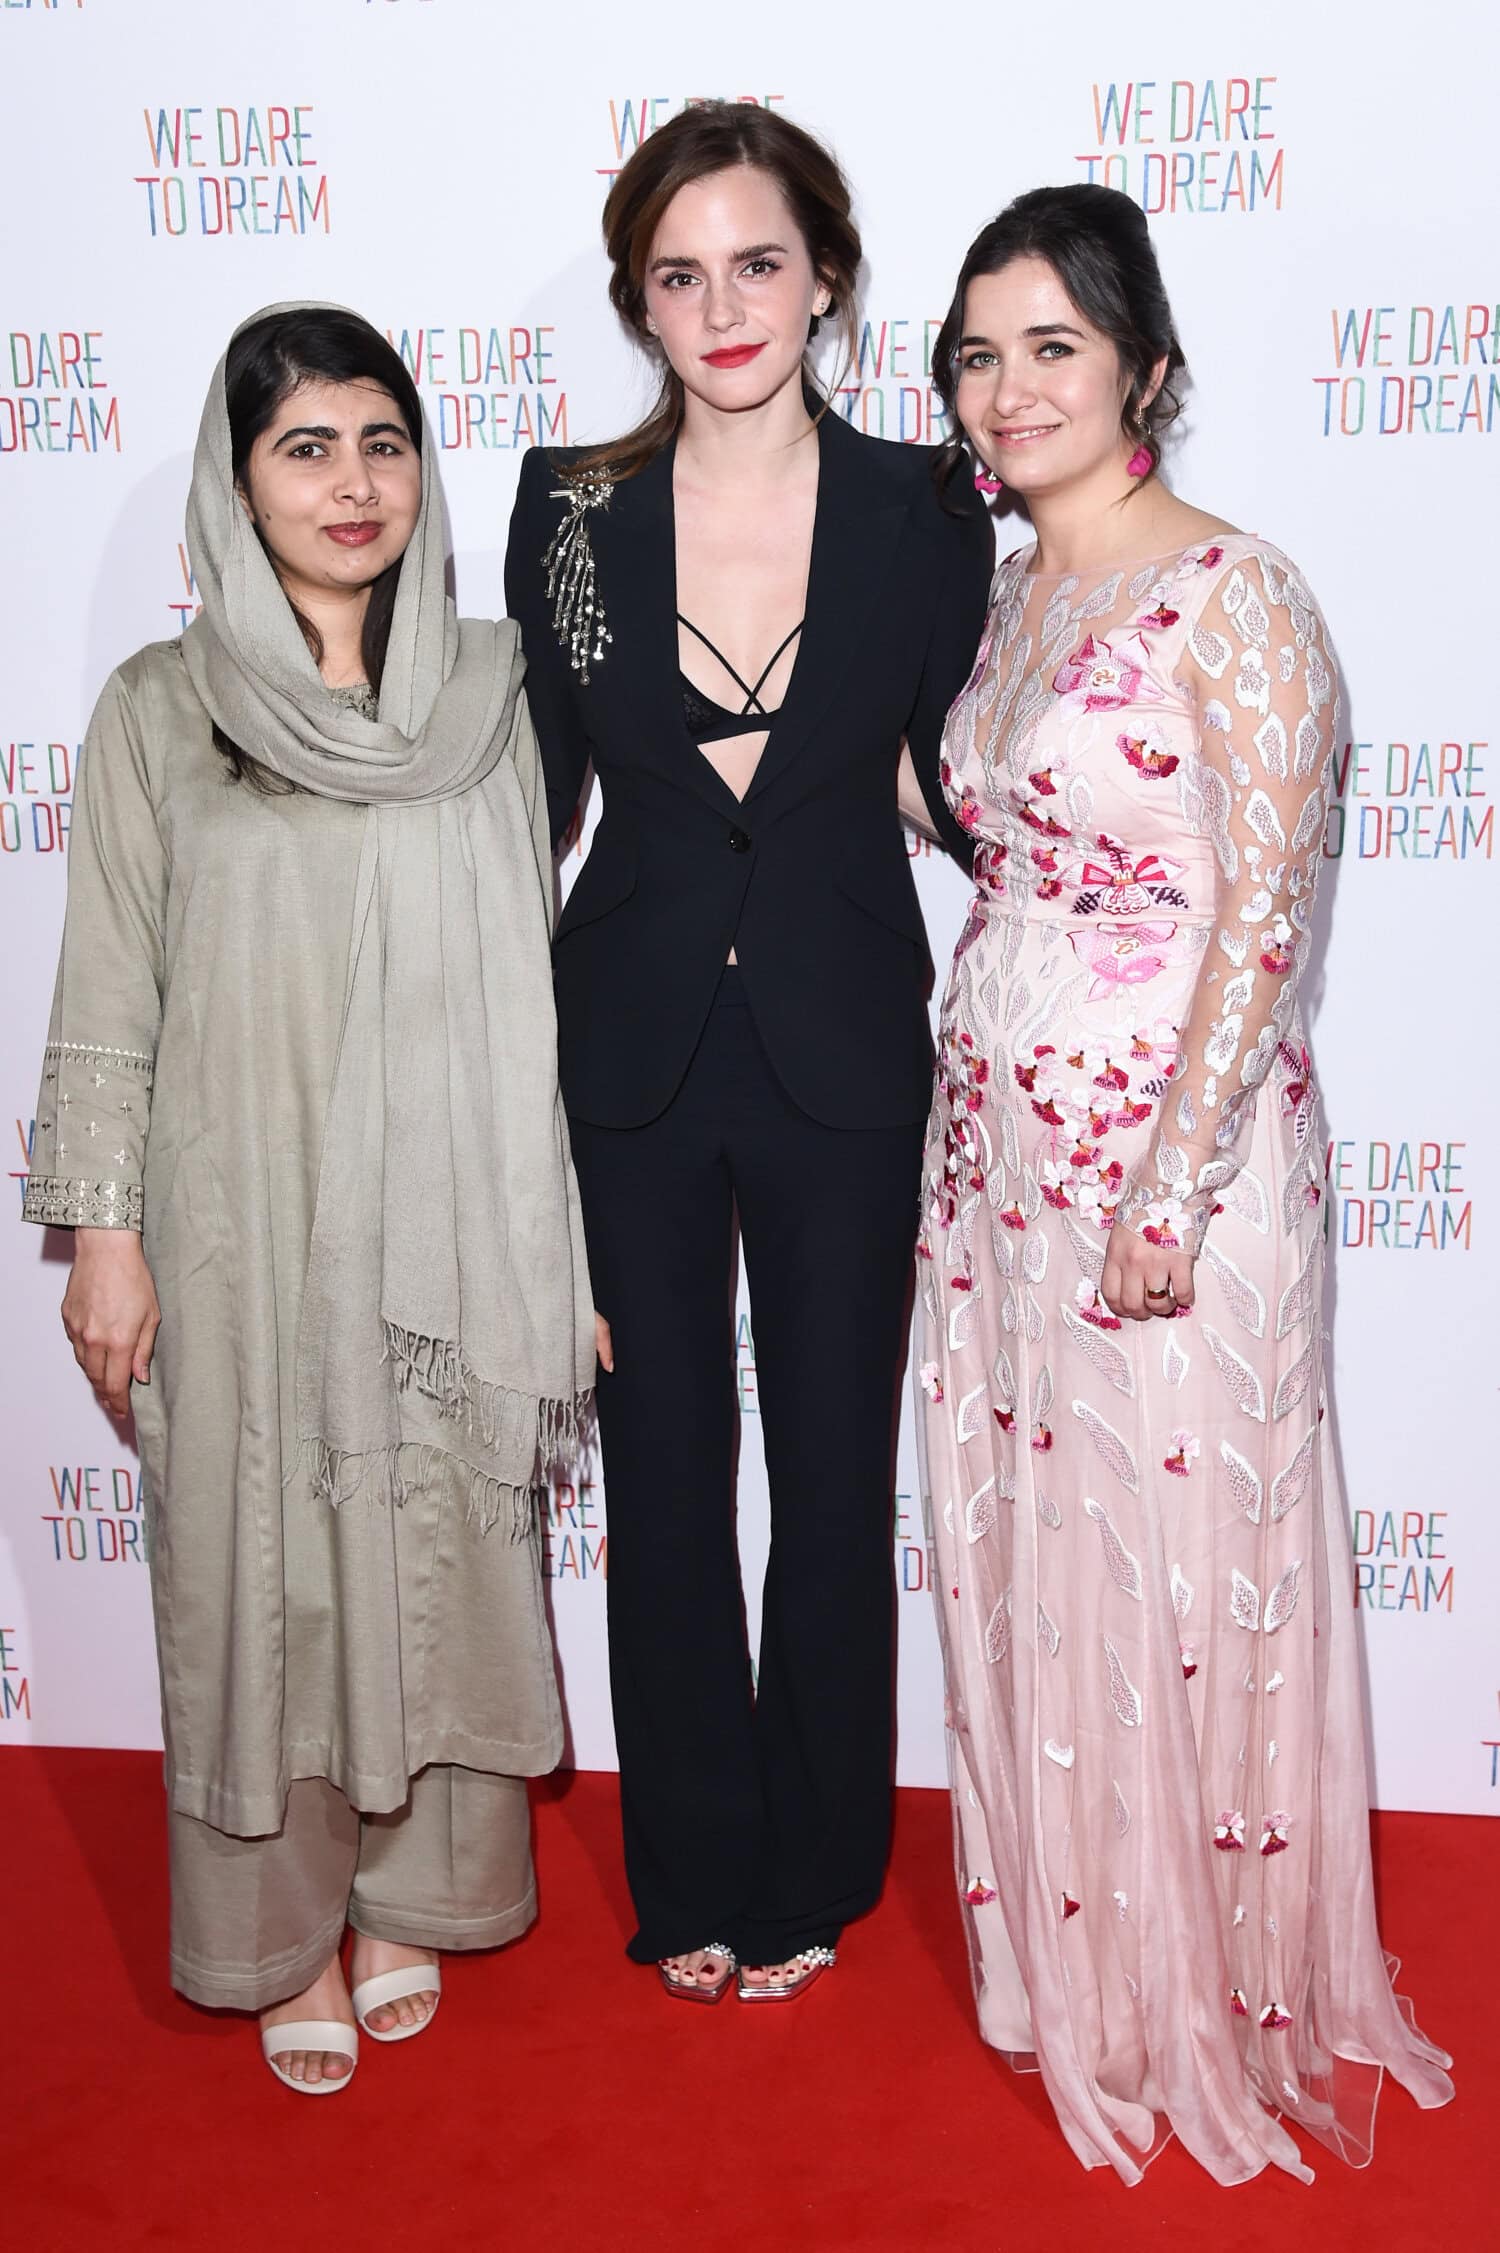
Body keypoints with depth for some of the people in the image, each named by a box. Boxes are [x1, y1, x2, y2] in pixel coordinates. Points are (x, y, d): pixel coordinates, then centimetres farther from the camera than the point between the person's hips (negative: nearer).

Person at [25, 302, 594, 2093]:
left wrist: (568, 1232, 5)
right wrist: (105, 1236, -4)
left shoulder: (488, 689, 3)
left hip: (450, 1211, 2)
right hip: (249, 1219, -2)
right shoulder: (161, 711, -2)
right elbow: (107, 1000, 0)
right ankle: (292, 1935, 27)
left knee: (444, 1544, 11)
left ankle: (410, 1896, 32)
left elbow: (535, 969, 6)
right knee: (264, 1563, 7)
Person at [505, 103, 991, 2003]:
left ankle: (813, 1868, 33)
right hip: (633, 1060, 1)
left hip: (841, 1060, -1)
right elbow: (531, 797, 4)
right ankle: (690, 1871, 32)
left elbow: (961, 791, 6)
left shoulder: (921, 510, -4)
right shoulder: (571, 506, -1)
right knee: (663, 1473, 11)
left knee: (834, 1472, 11)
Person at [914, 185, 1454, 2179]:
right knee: (1023, 1546, 14)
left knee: (1174, 1560, 4)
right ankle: (1065, 1956, 34)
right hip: (994, 1142, 7)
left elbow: (1267, 914, -16)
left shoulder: (1232, 593, -11)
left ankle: (1211, 1993, 26)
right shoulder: (1010, 595, 12)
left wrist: (1173, 1188, -19)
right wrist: (976, 1117, 12)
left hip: (1167, 1145, -7)